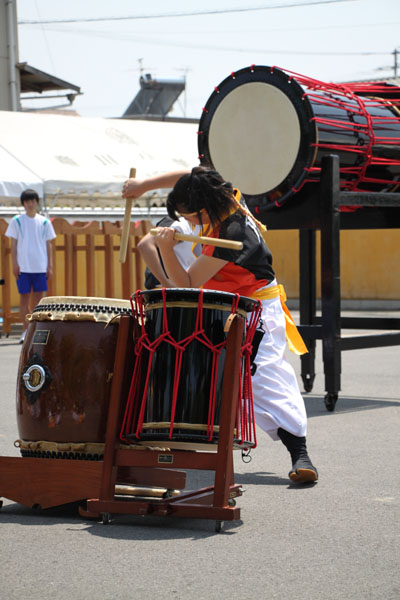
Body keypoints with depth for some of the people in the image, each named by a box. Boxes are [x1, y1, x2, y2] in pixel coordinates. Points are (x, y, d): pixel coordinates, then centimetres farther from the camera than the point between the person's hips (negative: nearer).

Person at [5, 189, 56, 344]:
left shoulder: (44, 222, 7)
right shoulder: (17, 221, 3)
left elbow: (48, 245, 10)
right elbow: (13, 244, 4)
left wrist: (50, 265, 4)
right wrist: (15, 264, -4)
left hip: (40, 266, 1)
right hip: (23, 266, -1)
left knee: (38, 297, 2)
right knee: (24, 297, 0)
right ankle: (25, 330, 4)